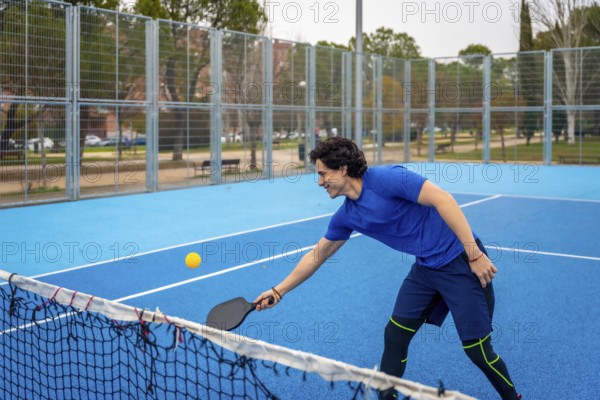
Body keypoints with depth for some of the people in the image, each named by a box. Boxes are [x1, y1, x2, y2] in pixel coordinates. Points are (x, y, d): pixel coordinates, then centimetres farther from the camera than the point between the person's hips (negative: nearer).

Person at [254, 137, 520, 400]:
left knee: (476, 347, -2)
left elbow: (443, 199, -24)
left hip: (461, 261, -7)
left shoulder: (386, 178, -20)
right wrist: (278, 291, 16)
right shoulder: (346, 216, 3)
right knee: (394, 335, 5)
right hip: (425, 268, 7)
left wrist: (474, 253, -25)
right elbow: (316, 256, 14)